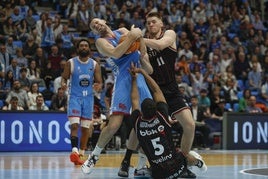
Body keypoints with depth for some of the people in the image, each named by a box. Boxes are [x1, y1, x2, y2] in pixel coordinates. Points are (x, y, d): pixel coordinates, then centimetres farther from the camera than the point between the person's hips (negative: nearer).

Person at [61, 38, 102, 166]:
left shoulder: (94, 65, 3)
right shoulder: (71, 63, -2)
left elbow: (99, 82, 4)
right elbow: (64, 78, 1)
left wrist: (98, 86, -20)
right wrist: (63, 84, -22)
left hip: (88, 98, 3)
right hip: (74, 97, -3)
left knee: (85, 128, 7)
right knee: (74, 125, -19)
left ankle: (81, 154, 17)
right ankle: (74, 151, -26)